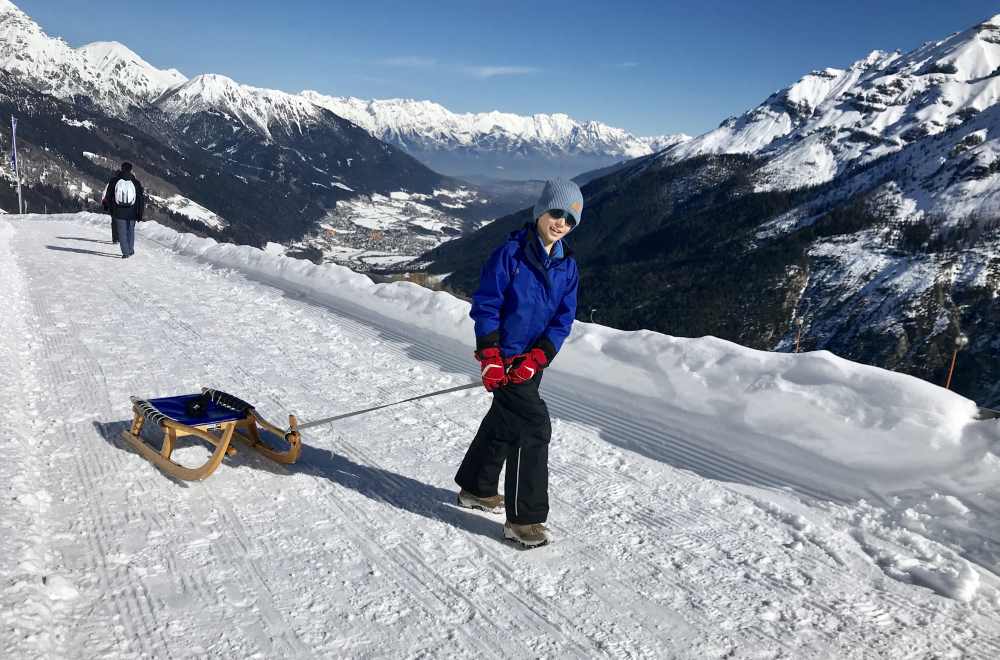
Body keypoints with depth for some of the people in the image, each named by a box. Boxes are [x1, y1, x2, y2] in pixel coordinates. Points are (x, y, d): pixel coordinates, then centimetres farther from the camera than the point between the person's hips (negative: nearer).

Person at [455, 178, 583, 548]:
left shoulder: (567, 266, 5)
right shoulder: (511, 253, -12)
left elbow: (563, 319, 2)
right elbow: (485, 304, -13)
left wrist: (537, 358, -12)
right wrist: (490, 357, -18)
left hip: (532, 360, 7)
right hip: (504, 357, -7)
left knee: (504, 420, 20)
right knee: (532, 427, -12)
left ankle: (476, 489, 41)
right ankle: (524, 519, -2)